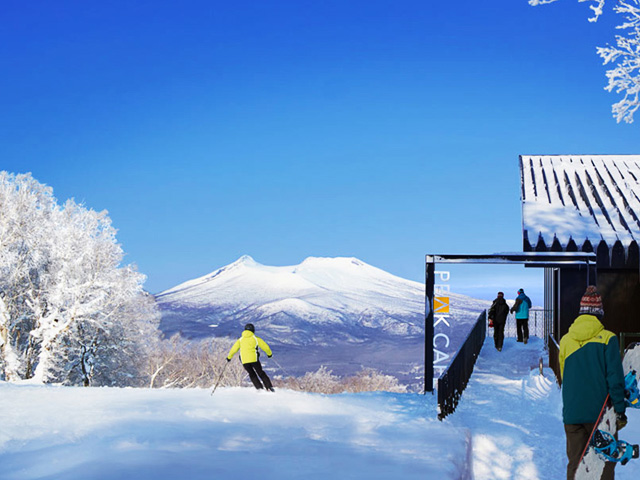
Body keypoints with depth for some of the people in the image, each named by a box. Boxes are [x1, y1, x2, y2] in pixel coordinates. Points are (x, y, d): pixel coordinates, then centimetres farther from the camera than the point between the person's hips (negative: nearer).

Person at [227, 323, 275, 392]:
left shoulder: (240, 339, 12)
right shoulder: (256, 338, 6)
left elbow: (234, 349, 11)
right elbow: (265, 346, 7)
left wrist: (229, 357, 25)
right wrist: (269, 354, 25)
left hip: (244, 360, 2)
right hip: (254, 359, -2)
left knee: (252, 374, 16)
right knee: (261, 373, 11)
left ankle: (260, 388, 2)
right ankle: (269, 387, 4)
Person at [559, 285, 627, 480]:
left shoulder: (565, 340, 5)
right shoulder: (607, 338, -7)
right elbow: (615, 377, -10)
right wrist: (620, 411, -5)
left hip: (571, 414, 4)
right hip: (600, 413, -3)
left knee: (575, 463, 9)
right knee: (605, 463, 5)